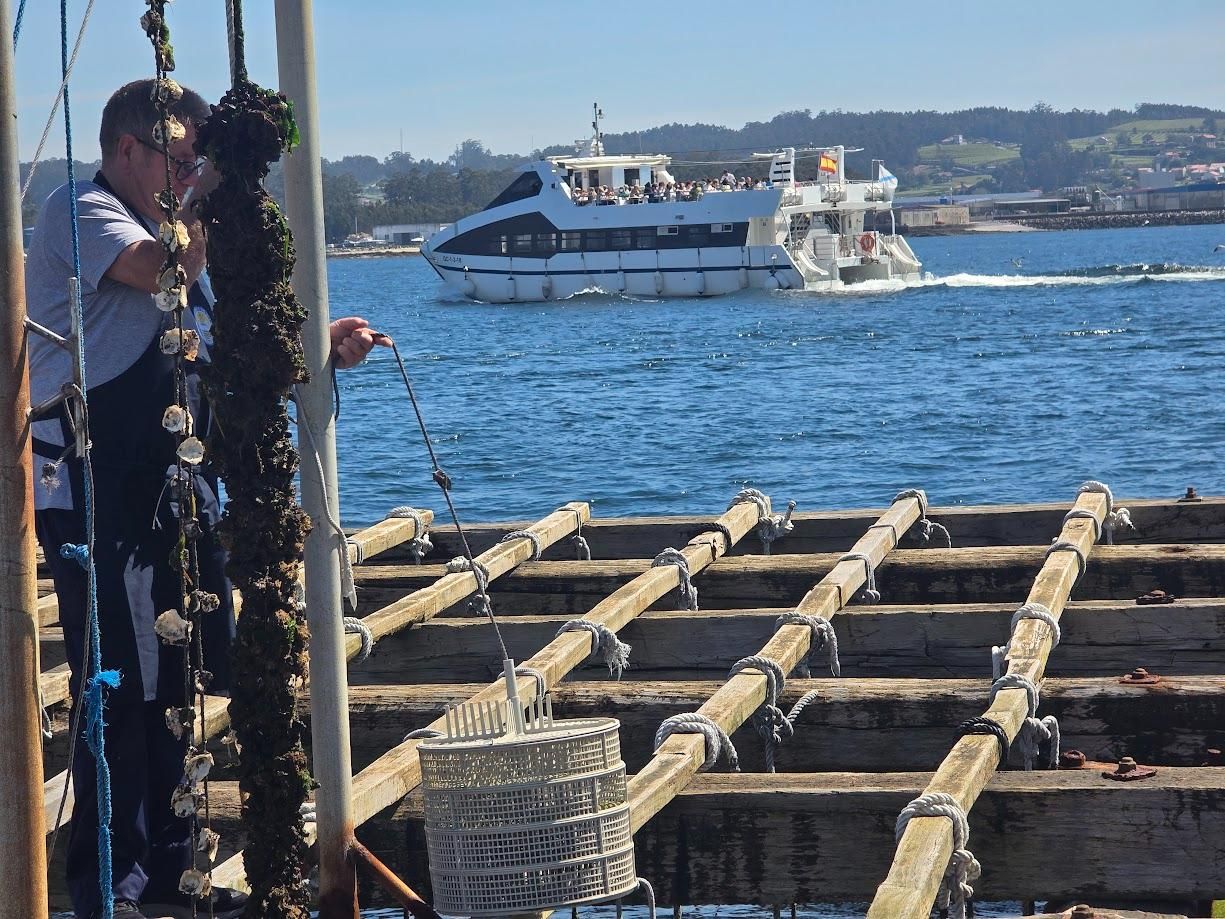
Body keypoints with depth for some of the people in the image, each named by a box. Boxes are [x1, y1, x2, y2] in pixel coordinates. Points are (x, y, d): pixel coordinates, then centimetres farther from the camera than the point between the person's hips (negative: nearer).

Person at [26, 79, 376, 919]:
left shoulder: (158, 231, 22)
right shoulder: (80, 211, -7)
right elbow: (166, 271, -27)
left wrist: (320, 346, 6)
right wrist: (219, 176, -21)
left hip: (169, 495, 9)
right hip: (98, 495, -9)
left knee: (172, 685, 12)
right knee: (120, 687, -8)